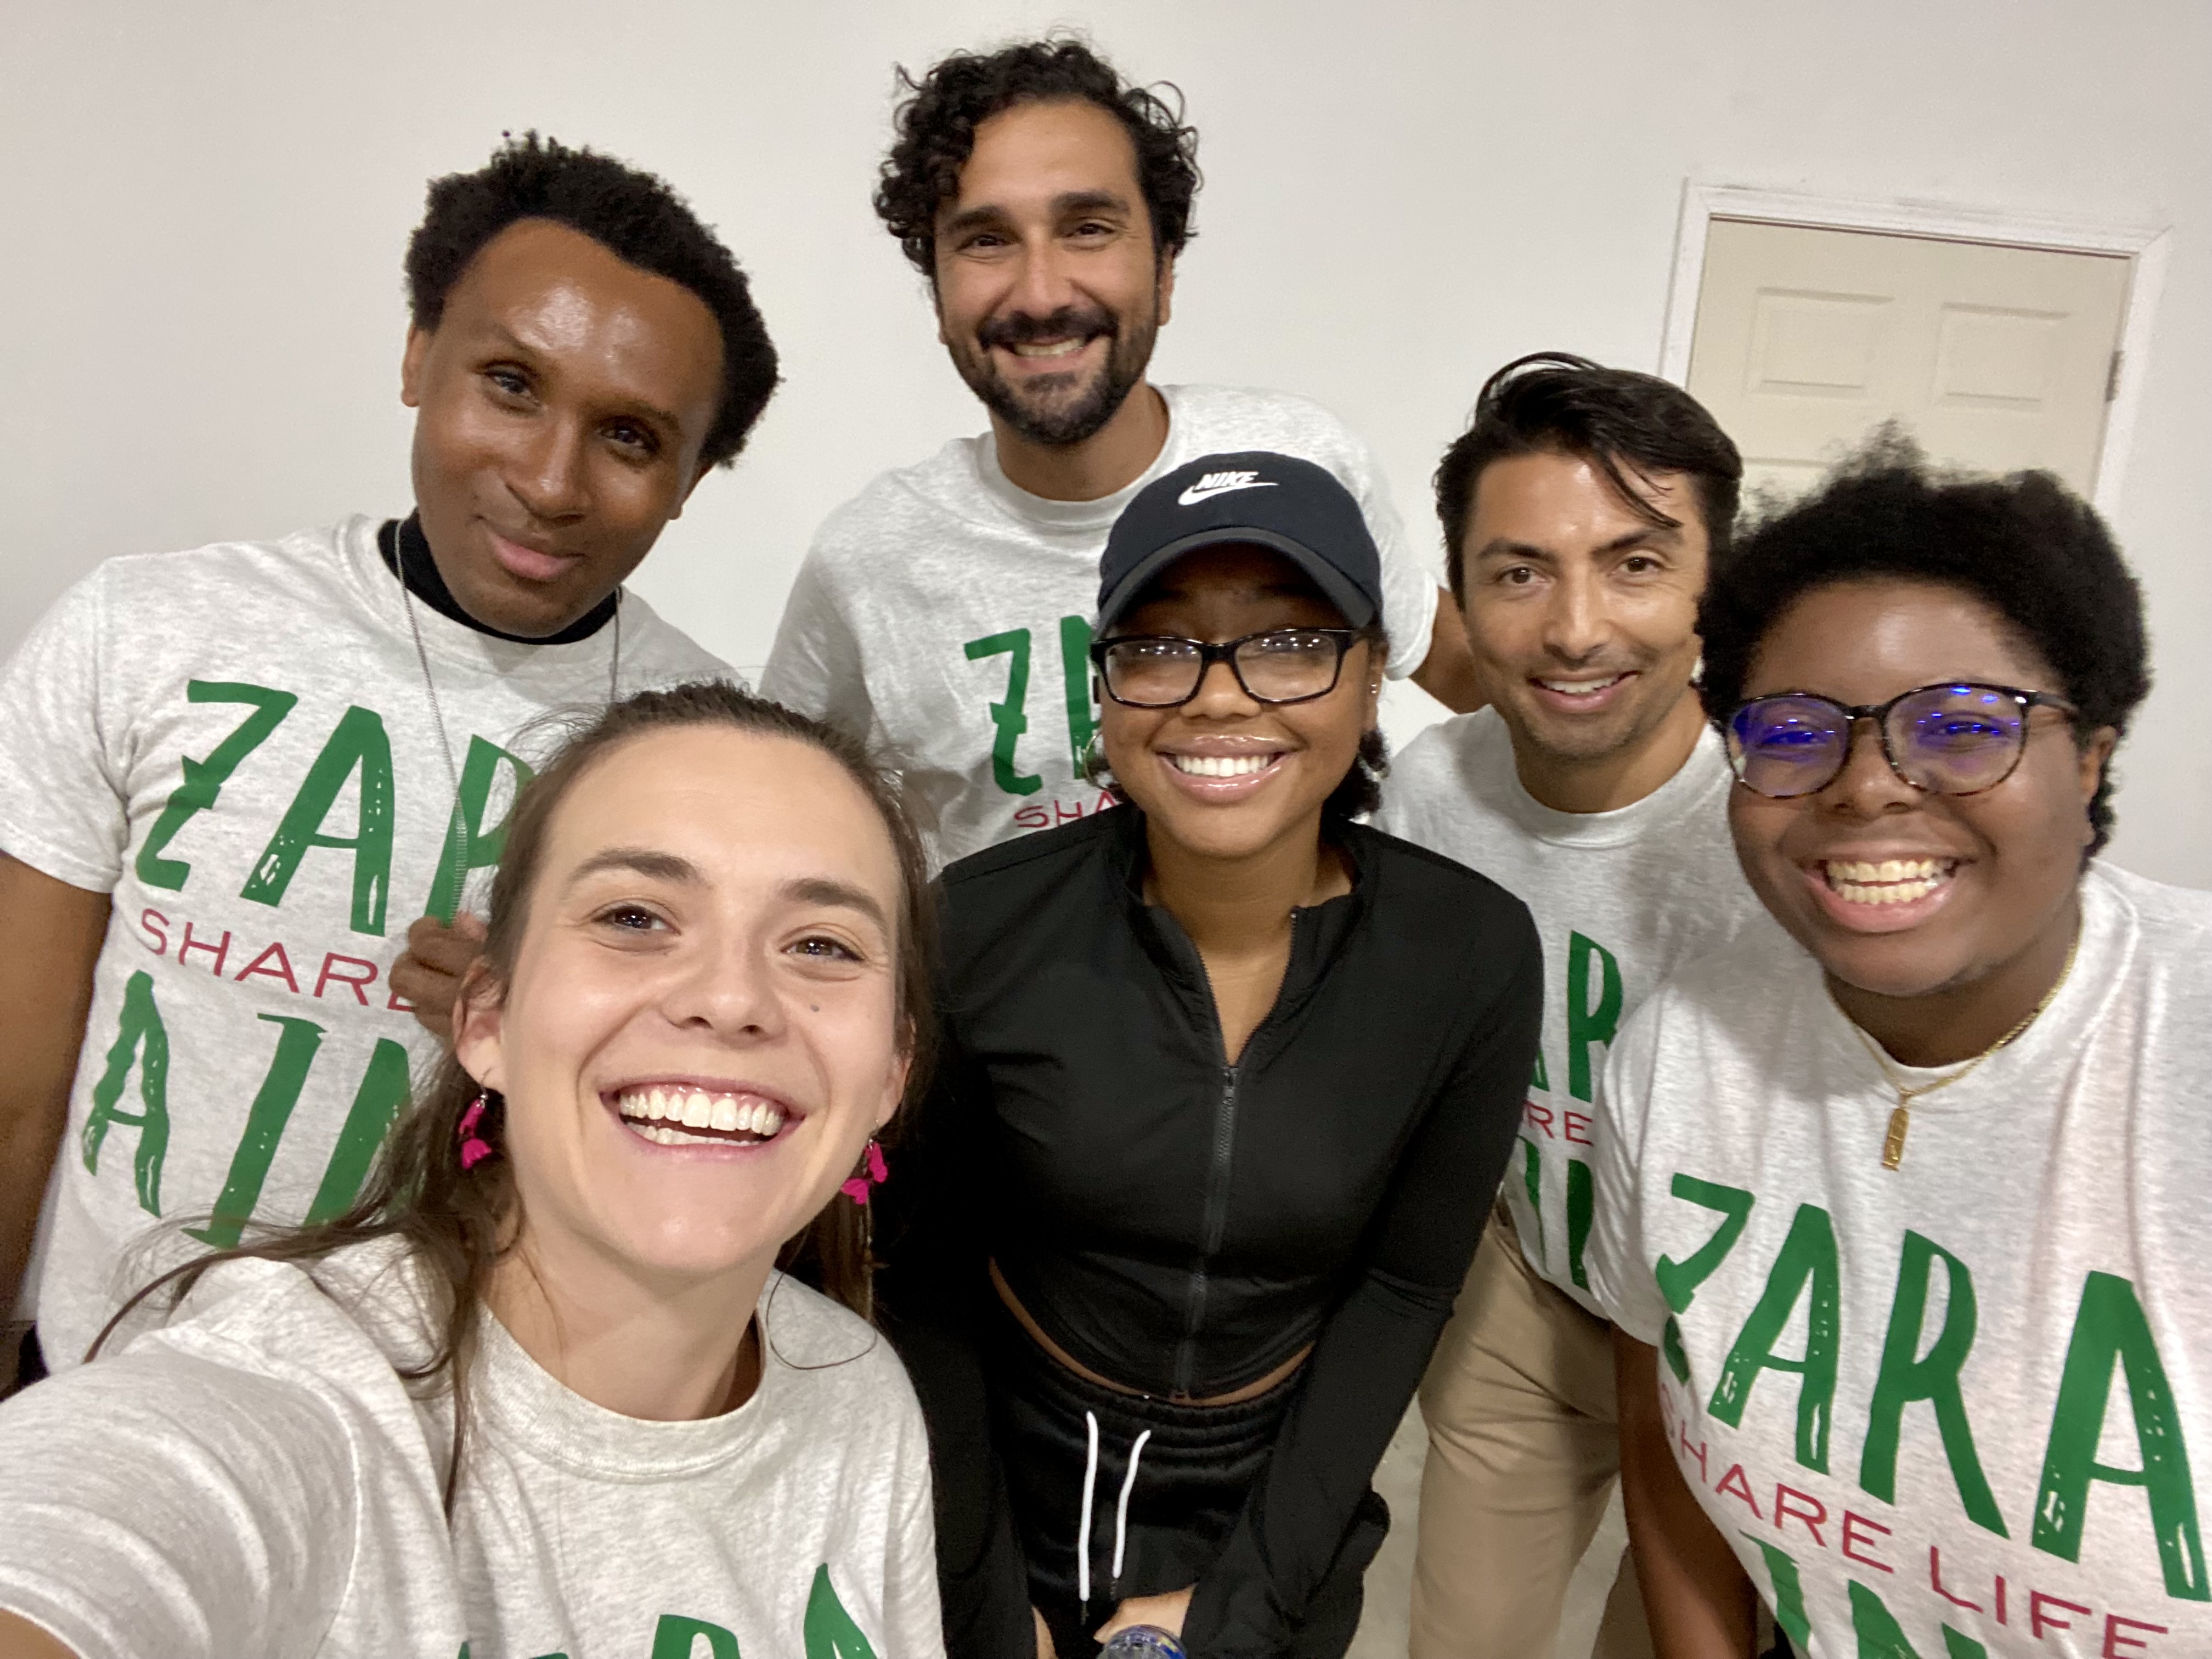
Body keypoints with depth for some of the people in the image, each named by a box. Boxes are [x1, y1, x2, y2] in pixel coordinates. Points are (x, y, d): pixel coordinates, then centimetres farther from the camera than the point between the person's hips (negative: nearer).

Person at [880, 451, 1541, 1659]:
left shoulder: (1474, 956, -18)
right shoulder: (981, 928, -21)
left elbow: (1402, 1287, -8)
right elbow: (922, 1275, -10)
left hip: (1281, 1517, 1)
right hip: (1002, 1489, 0)